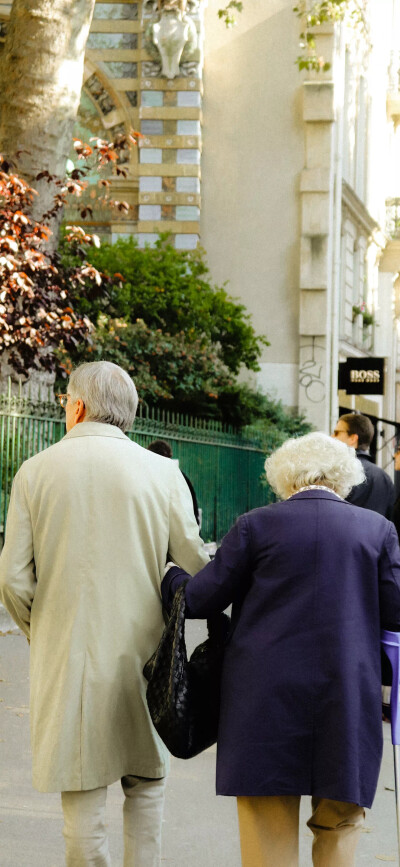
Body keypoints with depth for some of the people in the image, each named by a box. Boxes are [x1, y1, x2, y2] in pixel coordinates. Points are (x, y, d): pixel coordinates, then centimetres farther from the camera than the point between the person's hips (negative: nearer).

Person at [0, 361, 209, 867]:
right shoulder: (162, 473, -3)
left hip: (66, 658, 0)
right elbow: (196, 568, -1)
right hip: (141, 653, 1)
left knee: (83, 798, 7)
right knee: (146, 782, 17)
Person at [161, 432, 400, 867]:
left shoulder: (257, 524, -1)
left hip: (267, 698, -1)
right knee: (338, 829, 14)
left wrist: (167, 574, 22)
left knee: (268, 831, 6)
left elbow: (200, 600, 3)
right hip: (348, 698, 1)